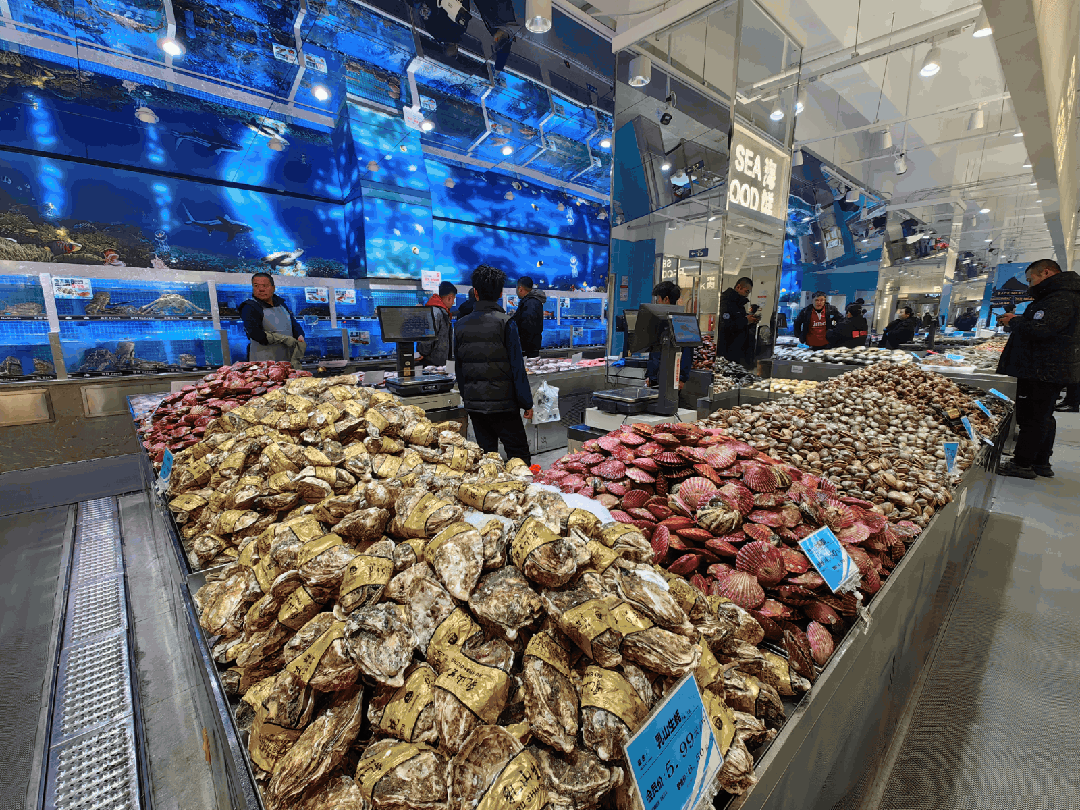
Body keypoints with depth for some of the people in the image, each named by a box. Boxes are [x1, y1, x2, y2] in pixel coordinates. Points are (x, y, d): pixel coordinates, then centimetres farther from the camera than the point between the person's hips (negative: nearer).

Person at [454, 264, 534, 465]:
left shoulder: (461, 325, 6)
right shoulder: (505, 323, -9)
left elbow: (459, 368, 12)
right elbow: (517, 367, -10)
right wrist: (527, 403, -3)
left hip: (474, 403, 5)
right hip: (503, 403, -5)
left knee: (485, 455, 14)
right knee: (519, 456, 4)